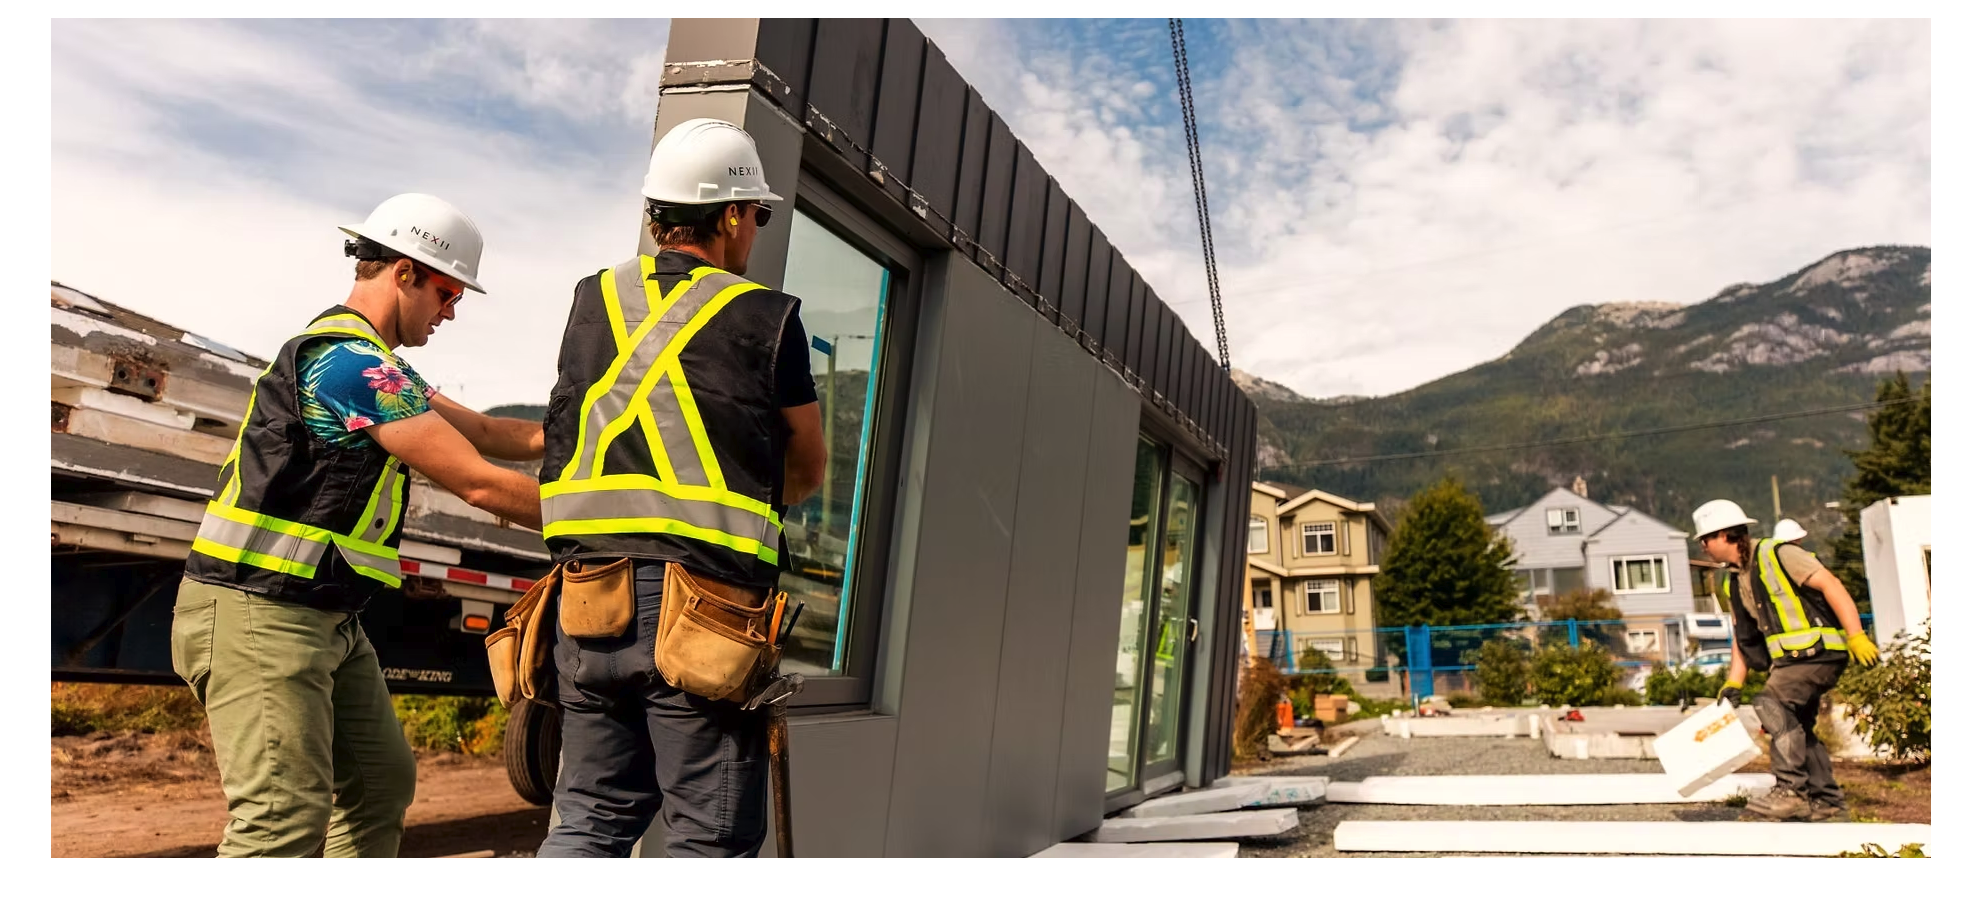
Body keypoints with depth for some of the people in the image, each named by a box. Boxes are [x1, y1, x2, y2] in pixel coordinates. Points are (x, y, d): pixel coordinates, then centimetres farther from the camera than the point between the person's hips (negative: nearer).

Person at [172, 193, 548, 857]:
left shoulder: (378, 365, 15)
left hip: (327, 619, 11)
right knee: (285, 818, -13)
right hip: (261, 612, -11)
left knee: (381, 784, 13)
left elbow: (488, 433, 15)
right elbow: (480, 484, -19)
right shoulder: (351, 361, -19)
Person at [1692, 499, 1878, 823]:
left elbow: (1832, 586, -16)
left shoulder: (1777, 555, -11)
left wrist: (1856, 636, -23)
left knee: (1771, 701, -24)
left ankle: (1791, 789, -22)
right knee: (1796, 726, 11)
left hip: (1820, 649, -9)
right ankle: (1828, 801, 24)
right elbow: (1743, 636, 15)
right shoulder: (1732, 582, 13)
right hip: (1792, 658, 9)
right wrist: (1733, 684, 7)